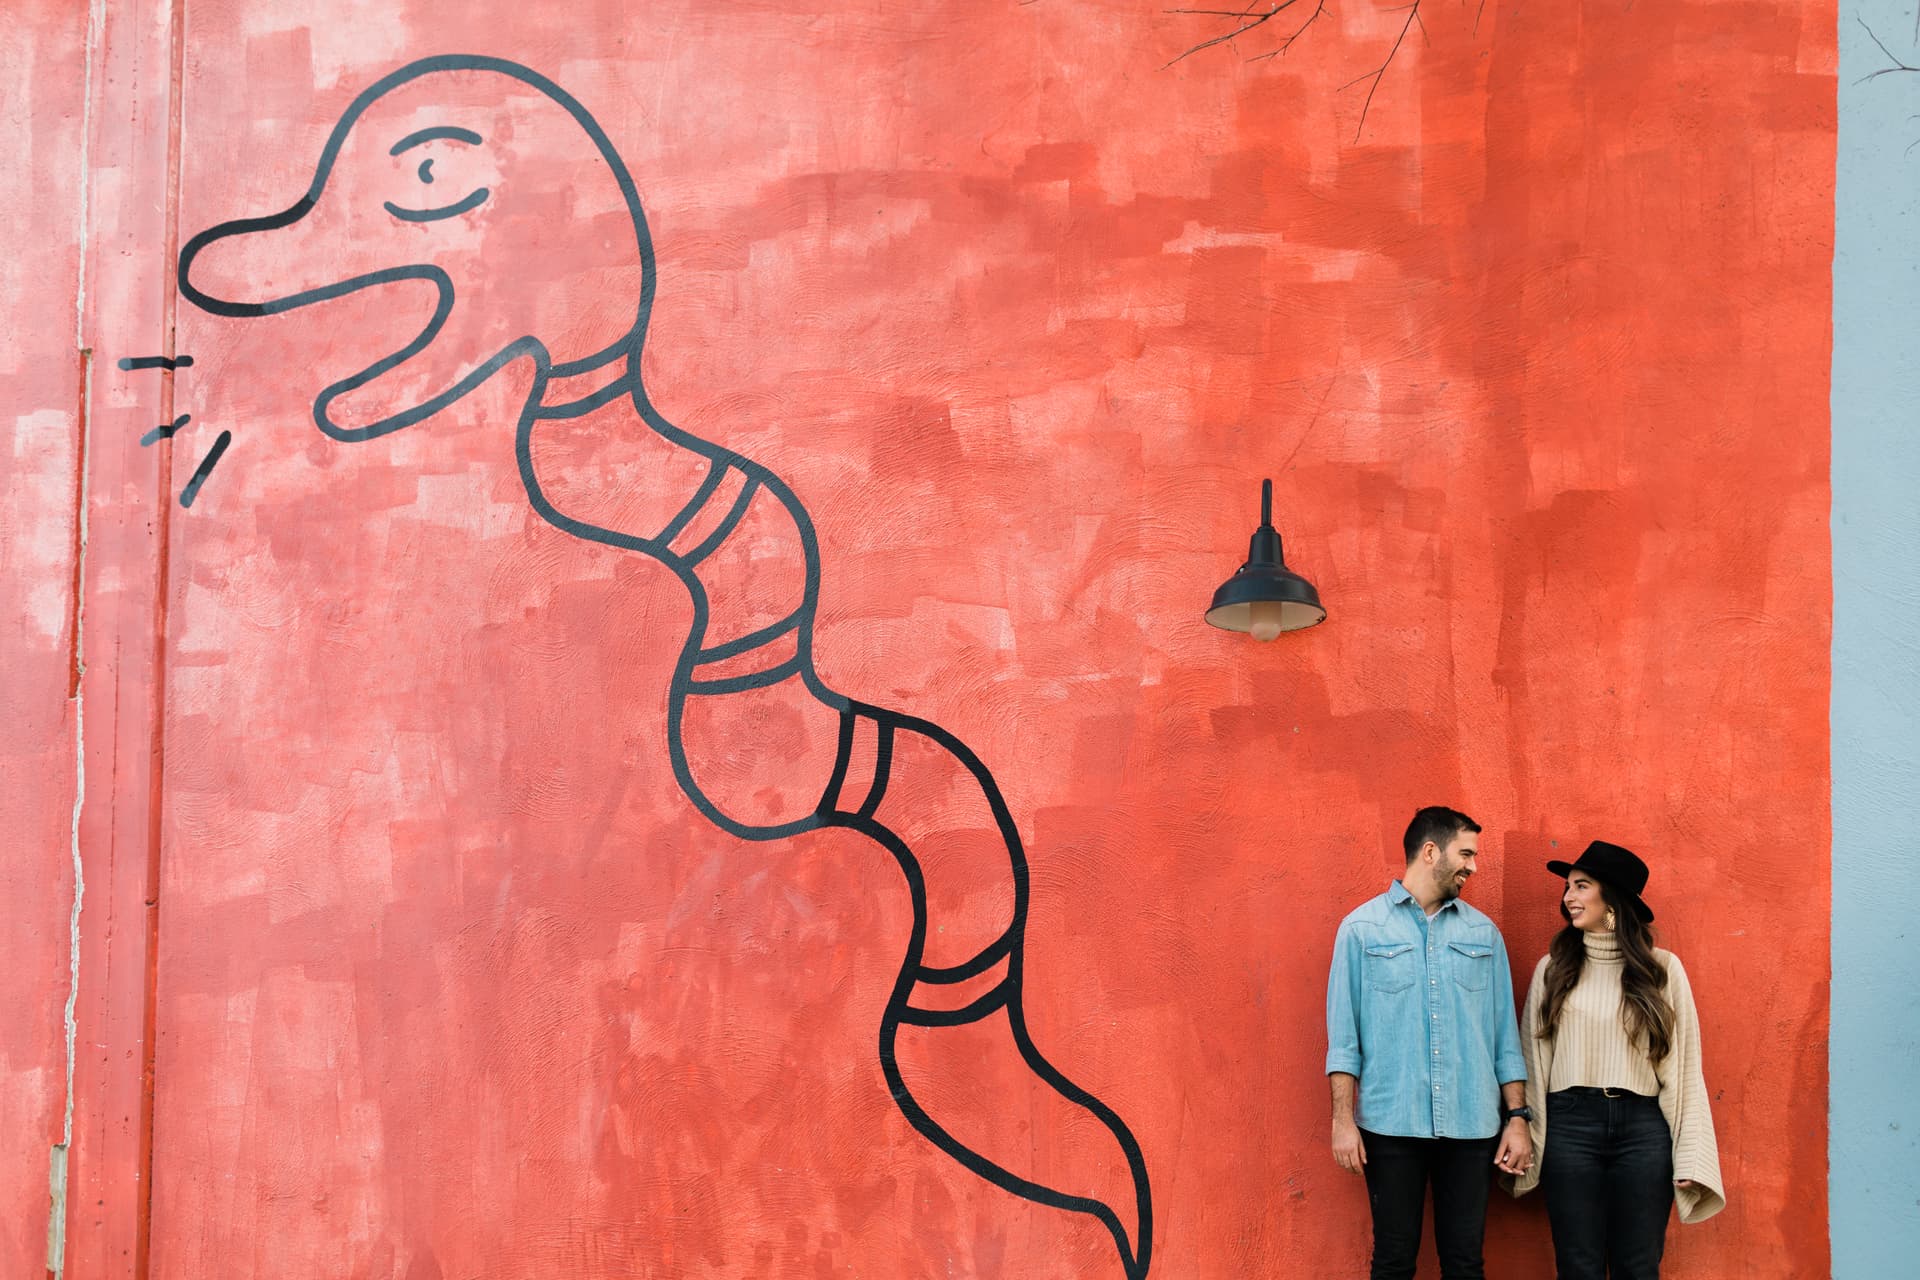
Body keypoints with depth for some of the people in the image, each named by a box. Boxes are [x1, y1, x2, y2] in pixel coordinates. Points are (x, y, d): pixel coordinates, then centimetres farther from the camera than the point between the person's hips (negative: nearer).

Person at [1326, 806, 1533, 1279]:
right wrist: (1343, 1120, -6)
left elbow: (1504, 1033, 11)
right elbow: (1343, 1035, 0)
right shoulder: (1362, 928, 2)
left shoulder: (1483, 933, 10)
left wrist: (1517, 1117, 4)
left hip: (1472, 1127, 2)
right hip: (1392, 1124, -2)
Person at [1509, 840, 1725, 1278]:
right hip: (1570, 1124, 1)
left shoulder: (1663, 968, 4)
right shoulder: (1552, 969, 7)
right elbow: (1533, 1060, 7)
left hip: (1643, 1127, -1)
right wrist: (1525, 1143, 1)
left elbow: (1685, 1063, 3)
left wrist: (1690, 1156, -2)